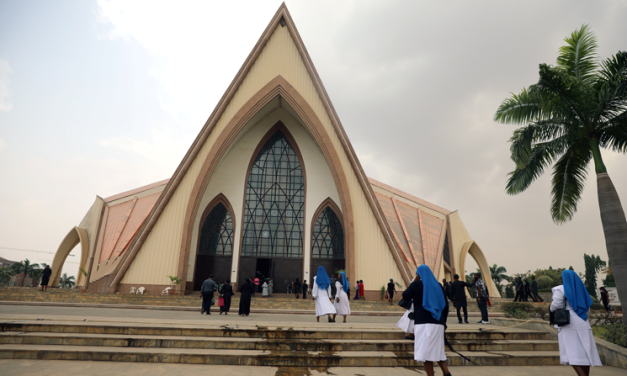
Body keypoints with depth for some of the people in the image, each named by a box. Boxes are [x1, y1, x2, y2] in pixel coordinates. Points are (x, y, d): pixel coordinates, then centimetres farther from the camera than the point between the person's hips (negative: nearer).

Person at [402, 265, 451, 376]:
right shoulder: (438, 285, 12)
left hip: (423, 322, -6)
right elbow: (445, 305, 12)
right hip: (438, 323, 6)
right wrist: (443, 321, 19)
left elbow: (405, 296, 6)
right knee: (437, 351, 17)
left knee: (425, 352, -2)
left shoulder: (417, 284, -3)